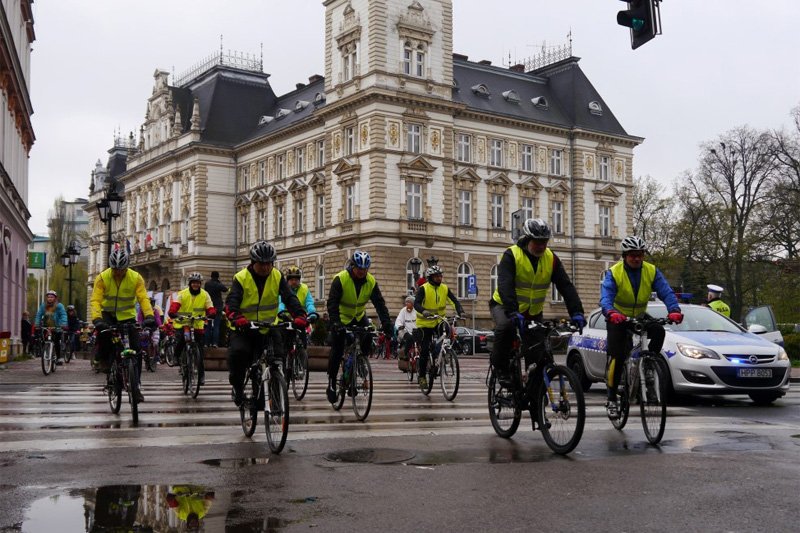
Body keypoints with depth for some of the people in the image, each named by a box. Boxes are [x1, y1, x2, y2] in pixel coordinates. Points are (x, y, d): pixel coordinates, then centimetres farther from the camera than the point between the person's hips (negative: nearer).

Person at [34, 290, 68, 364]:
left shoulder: (59, 306, -7)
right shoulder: (43, 306, 2)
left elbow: (63, 315, -14)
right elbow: (39, 315, 0)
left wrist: (63, 324, -28)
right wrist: (37, 324, -13)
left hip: (56, 328, -3)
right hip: (46, 327, 3)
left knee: (57, 342, -8)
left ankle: (59, 357, 0)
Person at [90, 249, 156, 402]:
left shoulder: (136, 278, -14)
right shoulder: (102, 278, -16)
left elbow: (143, 298, -24)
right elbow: (95, 300, -25)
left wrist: (149, 316, -42)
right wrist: (96, 319, -43)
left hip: (127, 316, 1)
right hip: (108, 314, -1)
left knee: (136, 350, -9)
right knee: (103, 330, -36)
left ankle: (136, 386, 4)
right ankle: (102, 358, -8)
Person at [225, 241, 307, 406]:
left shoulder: (277, 277, -1)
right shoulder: (241, 278, -10)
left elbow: (290, 298, -11)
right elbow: (231, 302, -23)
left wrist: (299, 315, -31)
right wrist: (237, 318, -44)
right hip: (243, 328, -2)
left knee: (278, 357, -15)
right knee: (238, 352, -28)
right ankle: (237, 385, -2)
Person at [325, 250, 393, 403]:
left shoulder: (371, 281, -14)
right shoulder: (340, 279, -25)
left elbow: (379, 303, -17)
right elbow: (332, 303, -30)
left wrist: (386, 322, -30)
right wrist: (335, 323, -43)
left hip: (359, 317, 3)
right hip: (341, 318, -3)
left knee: (367, 340, -17)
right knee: (337, 351, -5)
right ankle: (331, 385, 8)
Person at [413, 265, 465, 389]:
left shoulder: (445, 289, -1)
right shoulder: (423, 289, -13)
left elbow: (455, 301, -9)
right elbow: (416, 303, -25)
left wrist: (460, 311, -28)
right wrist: (424, 311, -46)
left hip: (438, 321, 4)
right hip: (425, 323, -4)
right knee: (424, 351, -5)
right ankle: (422, 377, 9)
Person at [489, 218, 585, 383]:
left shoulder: (551, 258, -7)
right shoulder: (511, 255, -20)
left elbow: (566, 286, -15)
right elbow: (505, 285, -33)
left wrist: (576, 312, -30)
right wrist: (513, 313, -48)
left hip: (533, 312, 4)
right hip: (504, 306, -4)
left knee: (537, 353, -5)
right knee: (505, 327, -35)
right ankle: (499, 366, -14)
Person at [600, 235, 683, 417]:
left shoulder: (652, 271, -11)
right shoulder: (614, 273, -19)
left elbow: (666, 293, -21)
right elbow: (606, 298, -33)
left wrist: (674, 310, -42)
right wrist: (611, 313, -55)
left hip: (640, 317, 3)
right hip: (618, 319, -3)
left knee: (658, 331, -27)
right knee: (616, 357, -11)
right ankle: (611, 399, 1)